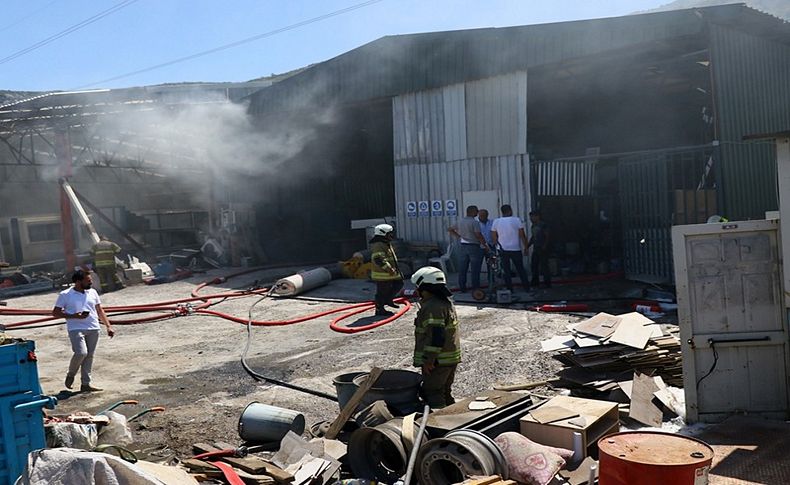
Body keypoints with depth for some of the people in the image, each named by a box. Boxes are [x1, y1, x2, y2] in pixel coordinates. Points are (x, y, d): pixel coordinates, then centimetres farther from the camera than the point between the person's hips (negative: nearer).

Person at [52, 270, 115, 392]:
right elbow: (55, 313, 1)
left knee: (89, 356, 5)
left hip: (93, 329, 5)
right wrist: (74, 316, -12)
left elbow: (100, 311, 17)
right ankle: (71, 374, 9)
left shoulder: (92, 292, 12)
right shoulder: (65, 295, 0)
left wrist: (108, 326, 8)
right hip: (76, 328, -5)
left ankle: (86, 384, 12)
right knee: (81, 352, -19)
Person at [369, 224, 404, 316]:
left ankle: (388, 300, 30)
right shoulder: (378, 246, -19)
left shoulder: (386, 244, 17)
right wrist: (389, 269, -31)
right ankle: (379, 310, 8)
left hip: (390, 274, 11)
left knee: (399, 283, 18)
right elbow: (379, 259, -30)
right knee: (382, 292, -2)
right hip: (382, 275, -11)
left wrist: (396, 269, 29)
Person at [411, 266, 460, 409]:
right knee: (445, 393, 20)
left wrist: (429, 359, -21)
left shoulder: (433, 307, -22)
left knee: (432, 394, -2)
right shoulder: (446, 301, 12)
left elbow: (436, 336, -27)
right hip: (451, 357, 10)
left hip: (438, 361, -10)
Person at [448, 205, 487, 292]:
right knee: (475, 269, 0)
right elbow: (479, 236, -20)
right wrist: (485, 245, -9)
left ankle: (462, 287, 13)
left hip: (463, 246, 7)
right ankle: (475, 288, 2)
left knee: (462, 269, 9)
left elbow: (450, 230, 18)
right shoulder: (474, 222, -15)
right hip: (474, 247, -7)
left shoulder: (460, 222, 8)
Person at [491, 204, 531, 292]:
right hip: (516, 249, -1)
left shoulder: (496, 222, 1)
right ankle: (527, 287, 14)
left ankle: (509, 289, 6)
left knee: (506, 270, 7)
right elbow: (522, 235, -4)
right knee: (520, 269, 11)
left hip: (502, 250, 1)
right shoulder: (517, 220, -4)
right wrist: (525, 247, 3)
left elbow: (493, 237, 2)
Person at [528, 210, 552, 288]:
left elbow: (548, 236, -12)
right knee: (534, 265, 7)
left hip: (543, 249, -8)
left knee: (544, 265, -8)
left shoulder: (543, 225, -9)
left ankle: (547, 283, -2)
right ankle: (535, 282, 16)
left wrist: (544, 246, -19)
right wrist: (528, 245, 13)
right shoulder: (533, 226, 15)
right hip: (535, 248, 8)